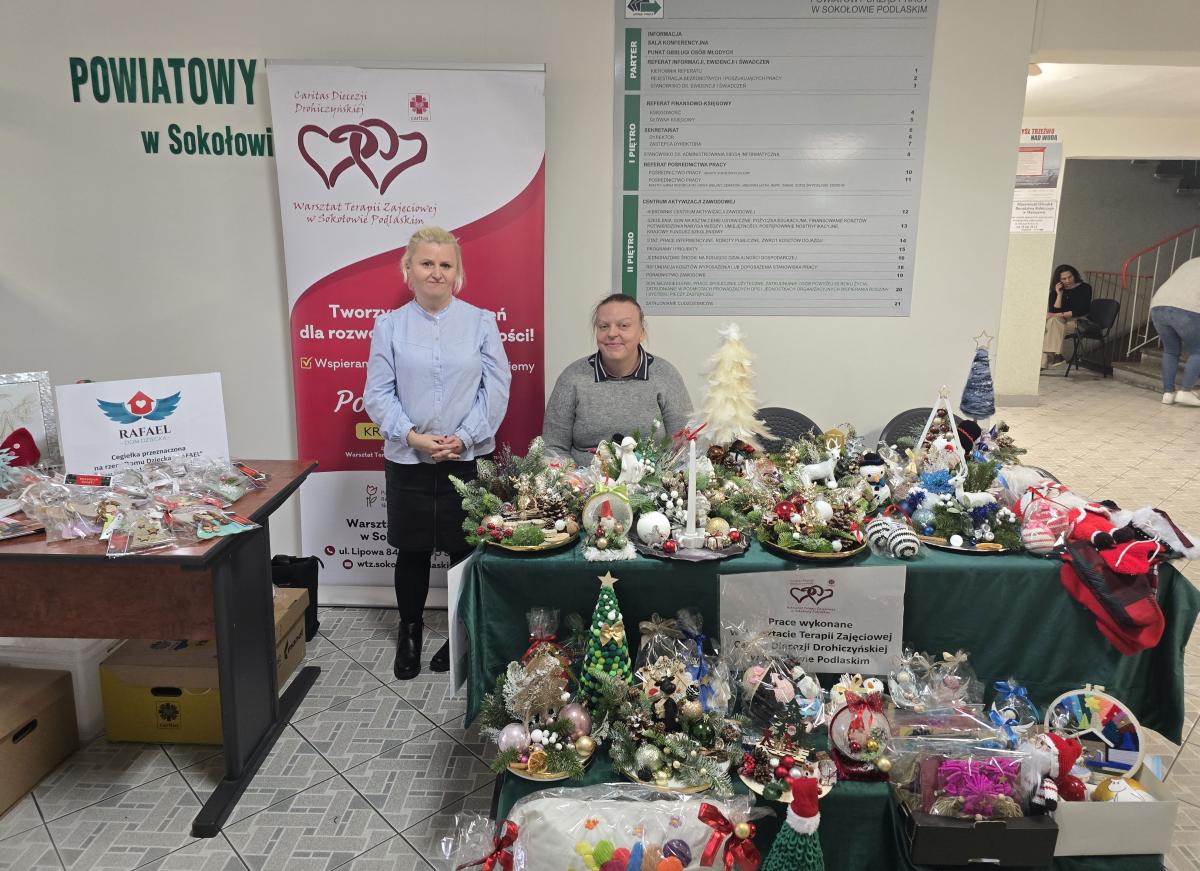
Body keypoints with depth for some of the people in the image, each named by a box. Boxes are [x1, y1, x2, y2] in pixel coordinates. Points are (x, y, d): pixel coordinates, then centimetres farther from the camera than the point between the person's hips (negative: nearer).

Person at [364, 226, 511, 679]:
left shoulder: (480, 322, 0)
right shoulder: (389, 326, 1)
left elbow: (496, 389, -3)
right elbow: (378, 393, 0)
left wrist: (464, 437, -13)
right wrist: (412, 436, -14)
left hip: (469, 459, 0)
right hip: (407, 460, 1)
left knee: (466, 550, 9)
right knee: (412, 552, 11)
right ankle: (409, 634, 32)